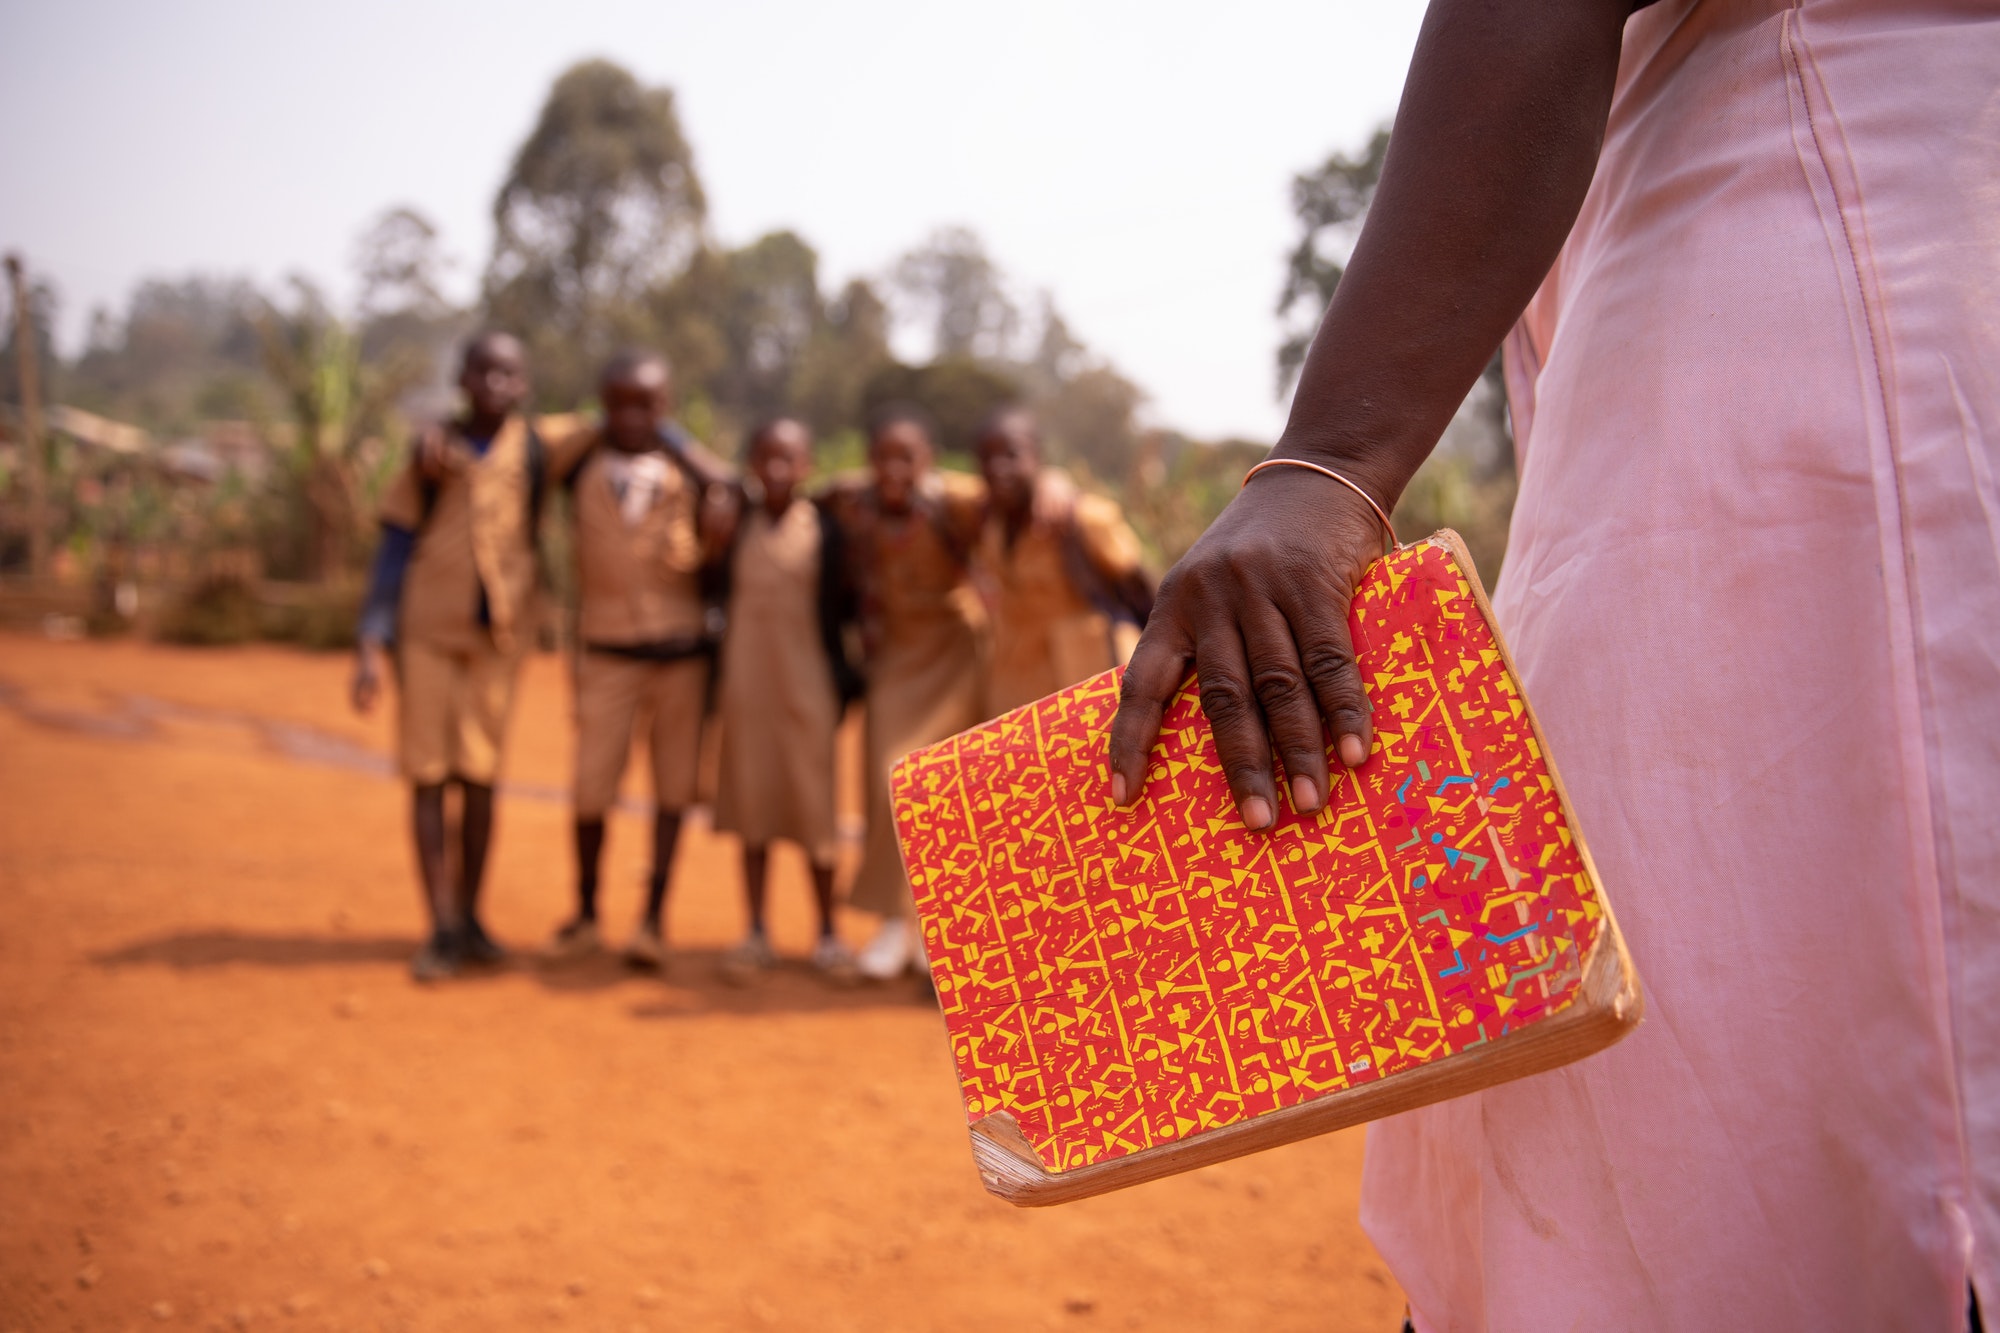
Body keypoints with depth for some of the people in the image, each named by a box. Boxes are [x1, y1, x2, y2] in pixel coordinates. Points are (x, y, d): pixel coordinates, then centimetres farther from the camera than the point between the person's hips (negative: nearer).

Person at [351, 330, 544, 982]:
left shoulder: (536, 451, 2)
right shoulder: (430, 453, 1)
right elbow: (393, 552, 1)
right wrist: (372, 646, -6)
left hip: (498, 635, 0)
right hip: (427, 631, 0)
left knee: (479, 776, 5)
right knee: (427, 775, -1)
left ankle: (470, 914, 18)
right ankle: (443, 928, 4)